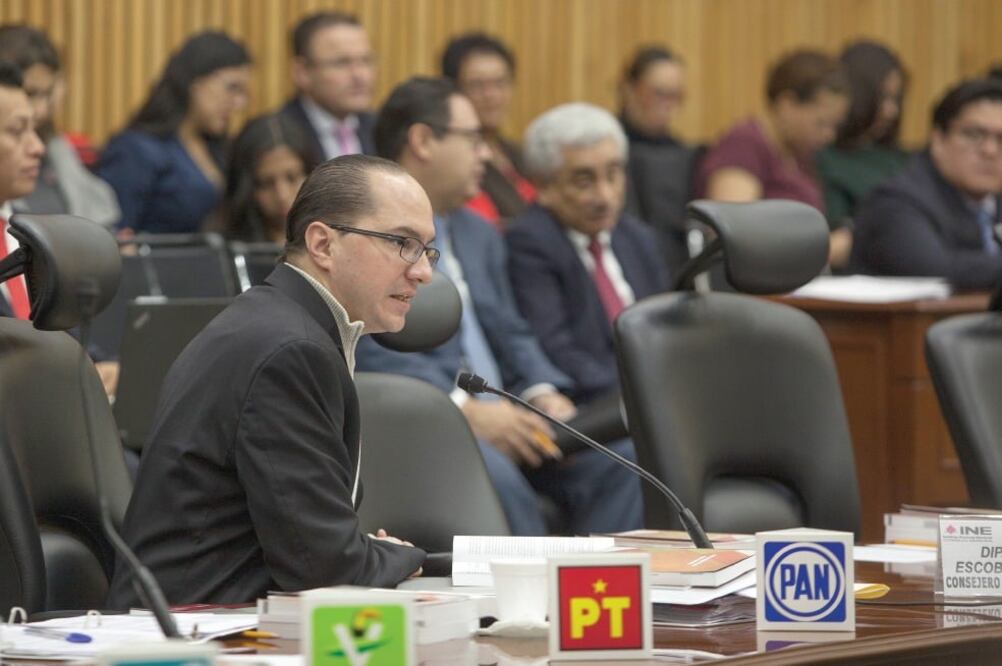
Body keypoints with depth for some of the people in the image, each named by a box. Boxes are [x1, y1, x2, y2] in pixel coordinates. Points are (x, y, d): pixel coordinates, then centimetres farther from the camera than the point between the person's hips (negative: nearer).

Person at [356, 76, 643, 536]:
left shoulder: (478, 234, 24)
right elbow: (369, 351, -16)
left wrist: (542, 394, -2)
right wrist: (465, 409, -24)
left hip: (502, 418, 7)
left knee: (617, 461, -16)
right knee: (494, 473, -36)